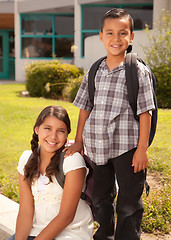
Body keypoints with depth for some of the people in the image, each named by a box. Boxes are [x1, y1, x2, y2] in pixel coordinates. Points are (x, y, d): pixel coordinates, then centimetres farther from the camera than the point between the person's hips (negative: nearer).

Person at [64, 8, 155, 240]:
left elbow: (145, 112, -8)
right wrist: (79, 141, 9)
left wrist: (142, 149, -11)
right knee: (100, 198, 20)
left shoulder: (139, 72, -7)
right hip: (98, 147, 5)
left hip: (127, 147, -4)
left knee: (129, 203, 7)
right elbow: (85, 108, 11)